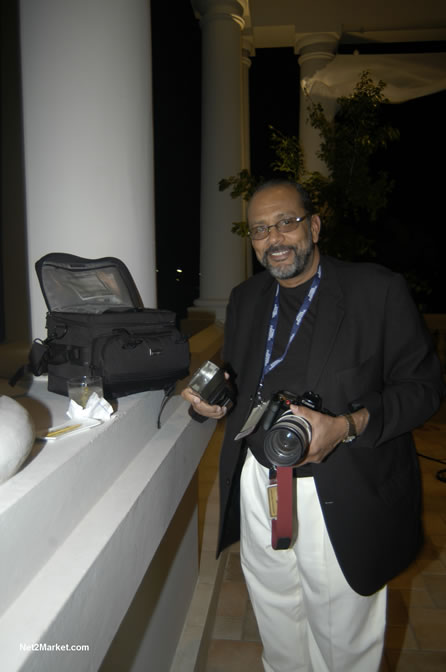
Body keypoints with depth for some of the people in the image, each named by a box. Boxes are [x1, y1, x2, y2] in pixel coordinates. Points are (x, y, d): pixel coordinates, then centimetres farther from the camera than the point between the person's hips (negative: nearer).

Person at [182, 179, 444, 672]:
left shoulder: (378, 290, -10)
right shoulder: (245, 298, 7)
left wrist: (347, 426, -24)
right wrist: (217, 398, -5)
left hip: (342, 501, -4)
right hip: (257, 487, 5)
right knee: (276, 623, 25)